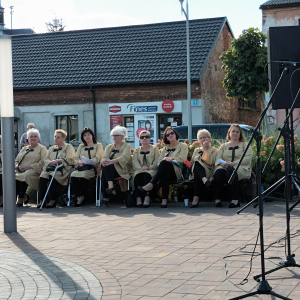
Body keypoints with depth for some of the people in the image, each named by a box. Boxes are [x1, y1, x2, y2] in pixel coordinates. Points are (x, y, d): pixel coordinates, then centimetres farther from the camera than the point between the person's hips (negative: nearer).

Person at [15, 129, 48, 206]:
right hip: (20, 171, 5)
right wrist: (18, 166, -1)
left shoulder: (42, 148, 10)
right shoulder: (24, 149, 27)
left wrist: (30, 166, -14)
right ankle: (24, 196, -18)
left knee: (25, 175, -37)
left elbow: (43, 162, -5)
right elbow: (16, 161, 24)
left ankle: (20, 198, -23)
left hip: (34, 170, -5)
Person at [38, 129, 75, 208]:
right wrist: (51, 162, -6)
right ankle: (41, 200, -28)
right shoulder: (51, 148, 31)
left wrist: (57, 161, -15)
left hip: (63, 169, -5)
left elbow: (69, 159, -3)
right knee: (42, 177, -28)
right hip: (51, 168, 5)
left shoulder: (69, 147, 14)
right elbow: (45, 159, 17)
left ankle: (52, 200, -30)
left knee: (53, 176, -36)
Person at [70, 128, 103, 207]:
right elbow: (75, 158, 17)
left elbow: (97, 159, -2)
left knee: (84, 175, -37)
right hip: (81, 168, 4)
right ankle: (79, 197, -26)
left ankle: (80, 197, -21)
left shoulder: (98, 145, 14)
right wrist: (79, 162, -9)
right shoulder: (81, 146, 28)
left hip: (93, 168, -4)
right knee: (73, 175, -31)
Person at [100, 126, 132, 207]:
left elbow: (124, 158, -13)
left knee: (107, 166, -32)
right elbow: (104, 158, 5)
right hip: (110, 169, 4)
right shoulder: (109, 147, 22)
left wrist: (111, 161, -31)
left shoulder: (127, 146, 6)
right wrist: (104, 161, -22)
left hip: (122, 170, -4)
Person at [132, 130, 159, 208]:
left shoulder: (154, 148, 19)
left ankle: (147, 198, -48)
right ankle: (138, 198, -44)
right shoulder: (137, 150, 25)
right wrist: (140, 168, -15)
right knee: (137, 176, -35)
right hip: (139, 170, 2)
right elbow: (134, 161, 7)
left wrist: (149, 167, -14)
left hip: (151, 170, -2)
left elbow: (157, 161, 4)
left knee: (146, 175, -37)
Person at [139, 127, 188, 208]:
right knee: (165, 172, -39)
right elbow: (159, 161, 15)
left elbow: (182, 159, -1)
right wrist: (165, 159, -9)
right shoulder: (165, 148, 31)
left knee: (164, 163, -37)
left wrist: (171, 159, -14)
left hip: (177, 171, -3)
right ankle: (164, 199, -53)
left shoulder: (183, 146, 17)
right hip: (166, 170, 3)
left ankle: (151, 185, -48)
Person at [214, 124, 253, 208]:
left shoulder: (245, 145, 17)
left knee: (230, 170, -38)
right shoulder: (224, 146, 26)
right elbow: (218, 158, 13)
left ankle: (235, 199, -38)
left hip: (241, 168, -2)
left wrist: (233, 163, -13)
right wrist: (222, 163, -13)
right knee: (219, 171, -34)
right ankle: (217, 199, -33)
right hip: (225, 167, 2)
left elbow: (248, 158, 0)